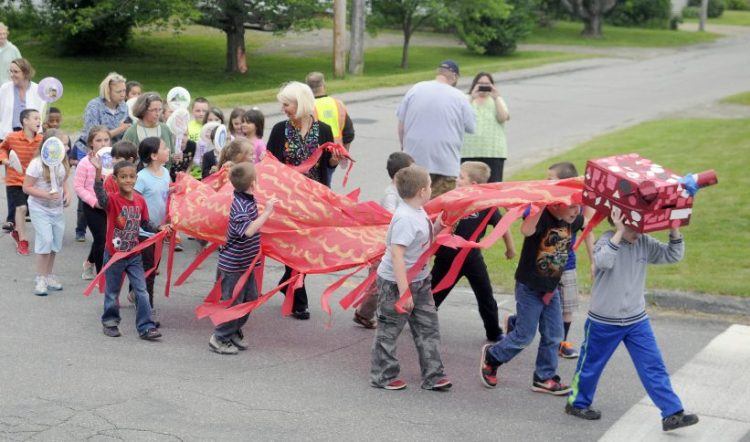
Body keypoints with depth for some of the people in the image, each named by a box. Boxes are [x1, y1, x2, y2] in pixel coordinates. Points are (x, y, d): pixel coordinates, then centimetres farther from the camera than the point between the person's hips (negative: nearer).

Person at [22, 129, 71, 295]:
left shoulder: (62, 162, -1)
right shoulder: (37, 164, -19)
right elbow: (26, 187, -16)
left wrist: (68, 193, -5)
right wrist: (46, 194, -26)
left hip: (57, 209, 6)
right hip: (40, 208, -6)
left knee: (55, 243, 10)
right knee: (45, 240, -14)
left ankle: (49, 275, 27)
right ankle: (40, 279, -2)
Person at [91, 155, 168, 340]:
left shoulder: (140, 200, -2)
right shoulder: (113, 200, -17)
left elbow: (145, 224, 10)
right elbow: (100, 194, -40)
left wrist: (160, 228, -8)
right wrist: (98, 172, -56)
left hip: (134, 255, 3)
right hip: (114, 255, -3)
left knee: (142, 292, 1)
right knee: (112, 292, 12)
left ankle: (145, 327, 7)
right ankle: (110, 322, 31)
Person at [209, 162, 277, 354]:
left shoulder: (247, 199, 2)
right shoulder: (241, 205, -26)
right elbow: (248, 230, -40)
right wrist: (267, 212, -35)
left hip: (246, 262, 9)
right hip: (234, 265, -9)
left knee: (250, 298, 17)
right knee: (233, 302, 1)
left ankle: (234, 332, 31)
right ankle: (219, 338, 14)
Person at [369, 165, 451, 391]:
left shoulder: (419, 212, 3)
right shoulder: (405, 218, -25)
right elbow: (397, 255, -29)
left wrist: (439, 225, 1)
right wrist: (404, 291, -31)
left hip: (419, 281, 9)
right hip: (395, 283, -9)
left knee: (428, 328, 10)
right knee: (389, 330, 7)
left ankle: (432, 376, 17)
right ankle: (382, 376, 20)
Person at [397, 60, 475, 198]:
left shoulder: (415, 89, 3)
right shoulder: (460, 98, -4)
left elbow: (401, 124, 6)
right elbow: (471, 128, 2)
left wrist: (404, 146, 18)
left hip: (415, 158, 3)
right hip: (445, 163, -3)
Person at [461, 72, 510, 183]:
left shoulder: (497, 100, 16)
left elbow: (503, 118, -1)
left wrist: (496, 98, -6)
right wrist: (473, 98, -13)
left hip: (494, 150, 1)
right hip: (470, 151, -1)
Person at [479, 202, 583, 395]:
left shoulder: (572, 221, -2)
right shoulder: (542, 217, -24)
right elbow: (526, 230, -47)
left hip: (551, 289, 7)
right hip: (530, 288, -7)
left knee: (553, 336, 7)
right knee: (525, 335, 2)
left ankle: (544, 378, 20)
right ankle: (491, 357, 26)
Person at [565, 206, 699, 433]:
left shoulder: (644, 243, -2)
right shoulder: (607, 240, -17)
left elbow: (673, 255, -3)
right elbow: (603, 261, -39)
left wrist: (674, 228, -16)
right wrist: (619, 232, -38)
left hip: (637, 321, 4)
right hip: (604, 322, -4)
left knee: (654, 367, 0)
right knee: (591, 364, 13)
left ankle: (672, 414, 1)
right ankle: (576, 403, 33)